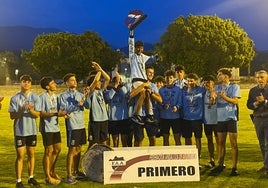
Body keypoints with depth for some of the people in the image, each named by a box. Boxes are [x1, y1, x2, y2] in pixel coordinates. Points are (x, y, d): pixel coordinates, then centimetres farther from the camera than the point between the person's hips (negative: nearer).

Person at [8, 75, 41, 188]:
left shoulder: (35, 97, 1)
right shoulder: (15, 98, -4)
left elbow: (37, 115, -3)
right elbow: (12, 116, -5)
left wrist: (30, 109, -22)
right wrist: (22, 110, -20)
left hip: (32, 130, 2)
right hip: (19, 131, -2)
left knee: (31, 154, 11)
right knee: (20, 156, 0)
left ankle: (31, 177, 24)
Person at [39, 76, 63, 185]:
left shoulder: (56, 96, 10)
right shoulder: (42, 97, -12)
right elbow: (41, 113, -16)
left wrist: (63, 113, -8)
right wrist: (55, 113, -26)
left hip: (55, 126, 7)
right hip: (46, 127, -7)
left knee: (57, 149, 14)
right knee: (48, 151, -1)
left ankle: (52, 171, 32)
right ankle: (48, 177, 9)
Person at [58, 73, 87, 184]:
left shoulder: (80, 94, 10)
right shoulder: (64, 96, -5)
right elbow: (62, 111, -14)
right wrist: (76, 105, -21)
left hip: (81, 125, 6)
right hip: (72, 126, -6)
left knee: (78, 149, 13)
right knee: (72, 150, -3)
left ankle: (76, 172, 25)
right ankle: (69, 175, 4)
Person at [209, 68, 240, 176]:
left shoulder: (234, 87, 0)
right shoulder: (217, 88, 11)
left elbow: (235, 101, -10)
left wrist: (225, 97, -24)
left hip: (231, 117, -4)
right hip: (220, 117, 4)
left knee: (233, 143, -2)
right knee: (221, 142, 10)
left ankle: (234, 167, 3)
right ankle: (220, 165, 20)